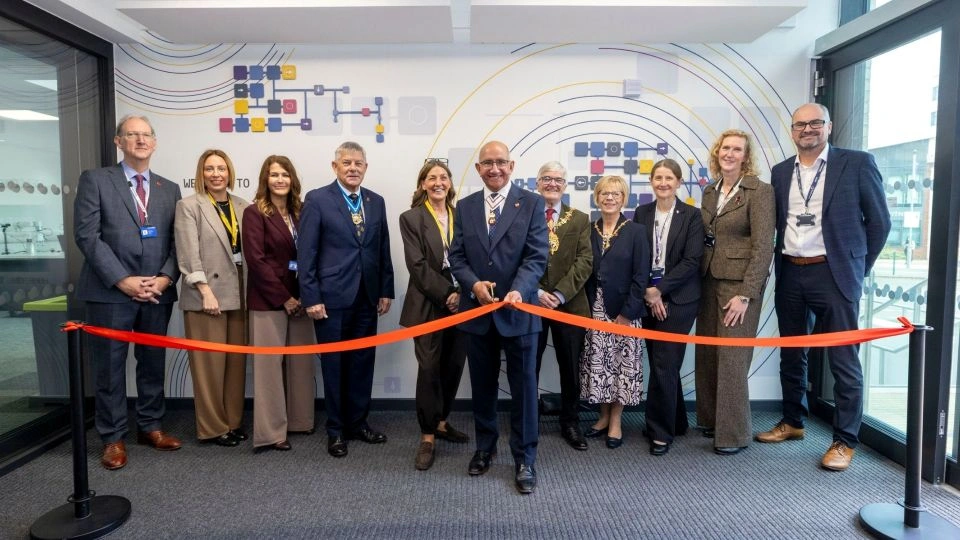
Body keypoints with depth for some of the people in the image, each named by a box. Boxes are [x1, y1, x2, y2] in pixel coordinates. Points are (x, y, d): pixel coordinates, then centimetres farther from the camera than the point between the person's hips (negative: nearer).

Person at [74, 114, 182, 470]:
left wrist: (165, 278, -8)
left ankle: (150, 427, 25)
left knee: (153, 363, 11)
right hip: (110, 291, -3)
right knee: (110, 367, 4)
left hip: (157, 291, 4)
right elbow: (87, 235, -7)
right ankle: (113, 437, 16)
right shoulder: (95, 180, 2)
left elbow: (177, 240, 8)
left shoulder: (170, 189, 13)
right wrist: (123, 280, -14)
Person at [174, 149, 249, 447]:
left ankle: (234, 421, 22)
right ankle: (213, 427, 13)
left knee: (236, 361, 9)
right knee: (210, 363, 2)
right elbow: (189, 255, -8)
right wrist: (205, 291, -15)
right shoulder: (189, 206, 0)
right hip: (207, 294, -4)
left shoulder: (242, 206, 11)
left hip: (238, 295, 4)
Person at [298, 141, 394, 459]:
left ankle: (358, 422, 27)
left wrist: (386, 291, 7)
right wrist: (311, 298, -12)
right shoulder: (317, 200, -4)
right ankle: (336, 429, 22)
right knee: (334, 365, 7)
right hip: (332, 297, -4)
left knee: (363, 363, 11)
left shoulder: (376, 202, 10)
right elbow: (306, 253, -7)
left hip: (367, 298, 4)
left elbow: (383, 250, 11)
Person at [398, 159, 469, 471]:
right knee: (429, 369, -1)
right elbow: (418, 266, -9)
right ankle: (427, 436, 10)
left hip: (460, 302, 4)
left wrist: (462, 293, -9)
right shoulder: (411, 219, -1)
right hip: (428, 305, -4)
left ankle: (440, 422, 29)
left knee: (453, 367, 10)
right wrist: (446, 294, -15)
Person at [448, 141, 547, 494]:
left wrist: (518, 290, -25)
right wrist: (474, 284, -15)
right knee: (483, 386, 16)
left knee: (523, 387, 6)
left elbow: (537, 257, -9)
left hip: (518, 310, -3)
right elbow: (457, 256, 4)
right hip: (477, 311, 3)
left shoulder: (532, 203, -1)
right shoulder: (465, 207, 8)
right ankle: (484, 448, 34)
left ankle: (524, 459, 20)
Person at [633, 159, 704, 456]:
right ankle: (676, 422, 27)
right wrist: (647, 292, -8)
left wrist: (660, 289, -14)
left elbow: (692, 261, -9)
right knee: (663, 364, 10)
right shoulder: (642, 213, 7)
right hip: (648, 297, 4)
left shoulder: (691, 216, -2)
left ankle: (661, 431, 7)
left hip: (678, 299, -3)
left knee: (664, 365, -6)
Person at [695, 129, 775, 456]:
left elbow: (763, 246, -13)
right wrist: (699, 280, 4)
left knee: (732, 358, -4)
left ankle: (733, 434, 10)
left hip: (740, 283, -6)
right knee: (706, 355, 10)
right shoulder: (710, 191, 12)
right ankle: (710, 419, 26)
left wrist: (745, 295, -18)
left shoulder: (759, 191, -8)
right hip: (709, 281, 6)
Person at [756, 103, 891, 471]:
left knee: (843, 360, 2)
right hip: (790, 274, 5)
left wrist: (859, 267, 3)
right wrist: (782, 265, 10)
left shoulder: (857, 163, -2)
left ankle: (845, 440, 14)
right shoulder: (780, 172, 10)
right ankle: (793, 422, 30)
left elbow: (879, 220, 1)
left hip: (834, 274, -4)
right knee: (791, 355, 14)